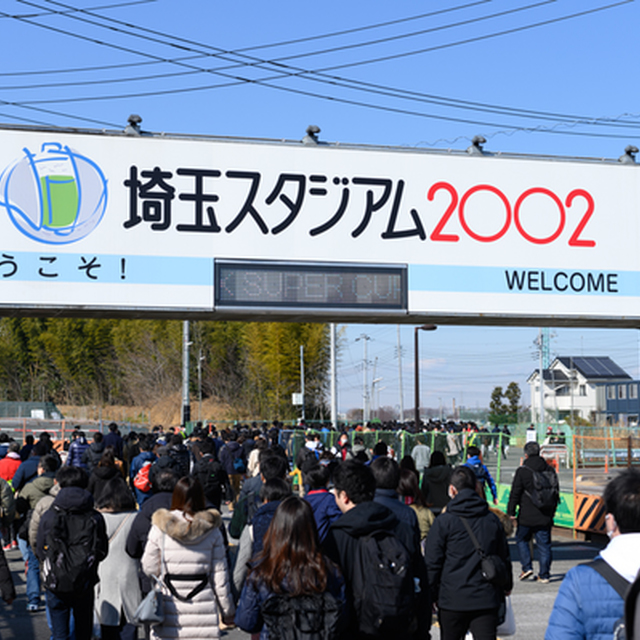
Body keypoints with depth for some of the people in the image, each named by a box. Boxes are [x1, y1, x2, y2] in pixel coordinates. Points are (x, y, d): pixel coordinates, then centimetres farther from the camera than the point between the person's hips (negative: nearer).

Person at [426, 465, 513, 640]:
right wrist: (506, 586, 30)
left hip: (452, 600, -2)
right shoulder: (493, 520, 7)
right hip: (486, 600, 2)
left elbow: (432, 563, -4)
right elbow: (504, 558, 16)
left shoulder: (444, 521, -5)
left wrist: (431, 595, 6)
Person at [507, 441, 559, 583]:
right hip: (545, 516, 4)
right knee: (544, 544, 7)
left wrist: (511, 512, -2)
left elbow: (515, 494, -9)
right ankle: (544, 575, 8)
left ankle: (527, 567, 4)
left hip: (527, 516, -4)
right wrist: (552, 511, 24)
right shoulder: (550, 470, 7)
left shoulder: (522, 471, -9)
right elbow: (556, 492, 15)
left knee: (522, 540, 14)